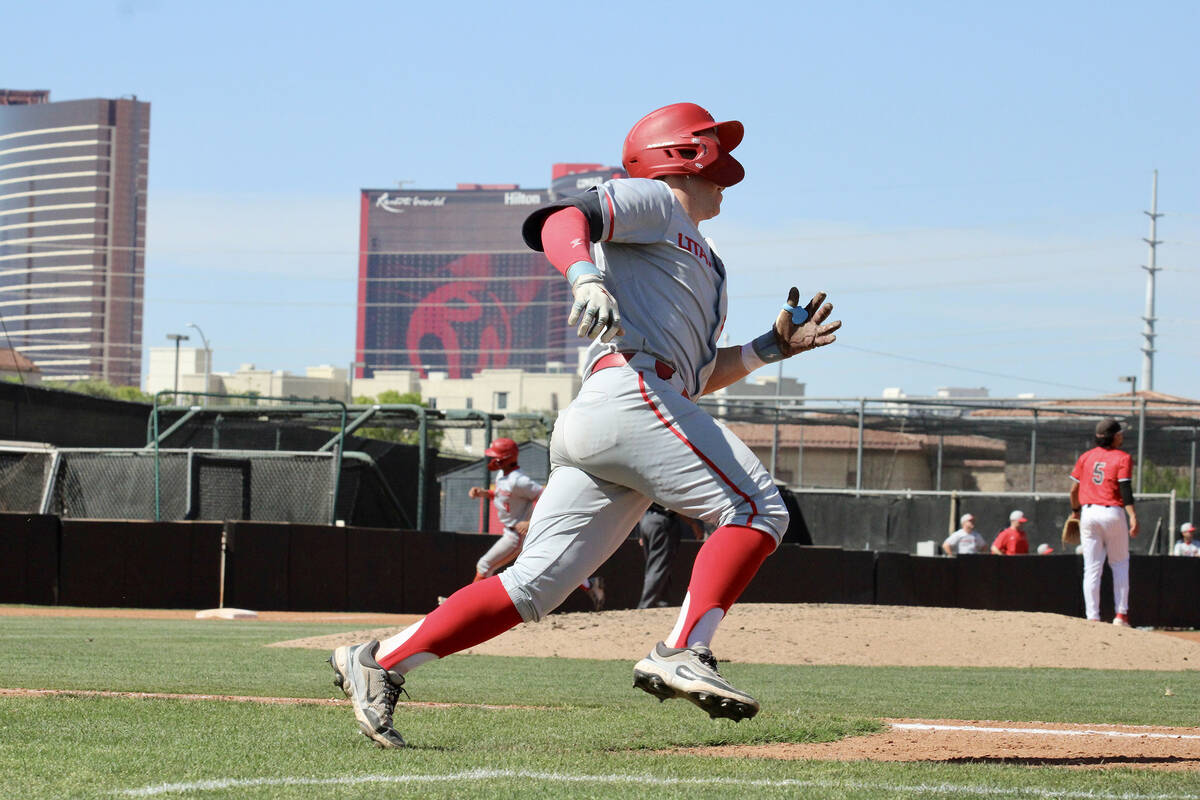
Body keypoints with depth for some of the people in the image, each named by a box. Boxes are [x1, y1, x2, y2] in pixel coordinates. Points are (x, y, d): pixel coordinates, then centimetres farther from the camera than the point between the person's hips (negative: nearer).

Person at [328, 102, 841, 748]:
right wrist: (585, 277, -29)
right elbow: (561, 219, -9)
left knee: (533, 586, -1)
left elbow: (695, 377, 34)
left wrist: (771, 347, 27)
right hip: (630, 395, -9)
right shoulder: (651, 202, 10)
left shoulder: (700, 261, 37)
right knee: (756, 509, -14)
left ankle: (380, 662, -5)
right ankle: (683, 654, -27)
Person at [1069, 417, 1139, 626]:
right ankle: (1121, 614, 4)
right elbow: (1125, 490, -14)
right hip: (1113, 514, -3)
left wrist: (1075, 510, 26)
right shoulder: (1122, 458, -2)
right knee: (1120, 564, 11)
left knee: (1092, 569, 3)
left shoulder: (1086, 457, 10)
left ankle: (1092, 618, -1)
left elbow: (1074, 489, 11)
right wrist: (1133, 516, -19)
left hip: (1088, 513, 3)